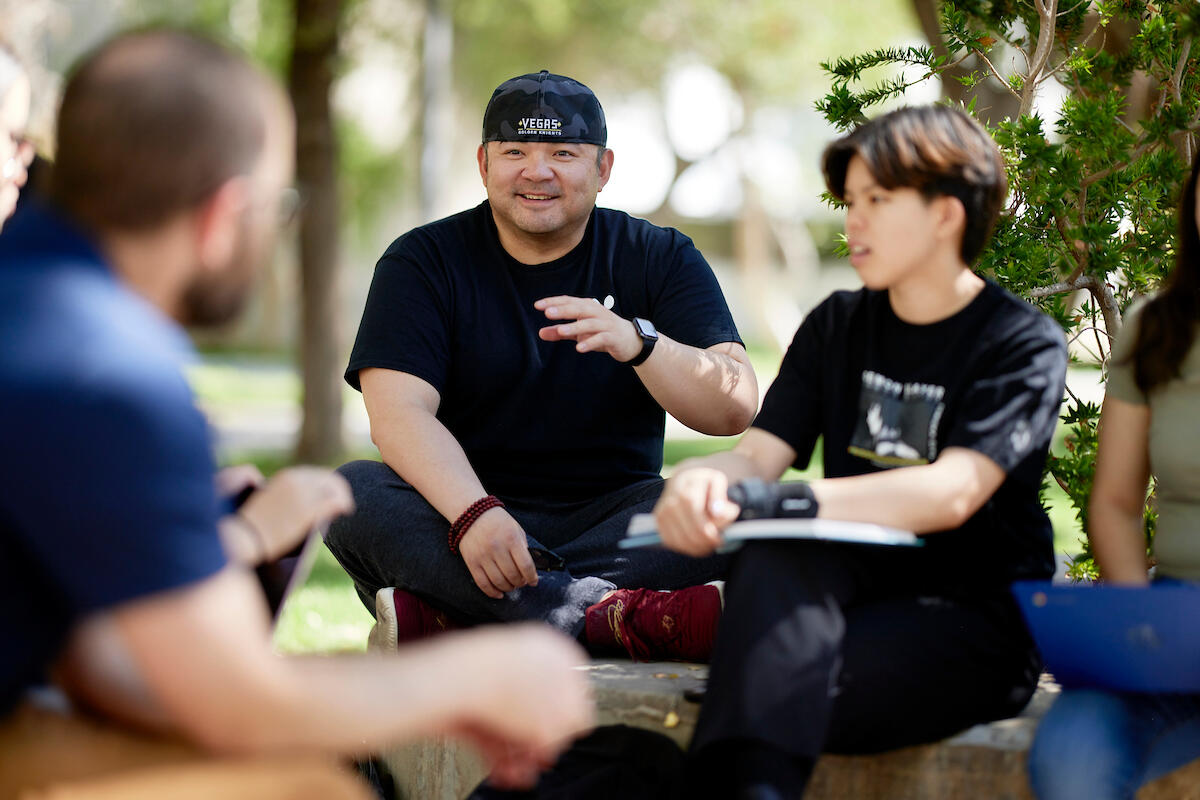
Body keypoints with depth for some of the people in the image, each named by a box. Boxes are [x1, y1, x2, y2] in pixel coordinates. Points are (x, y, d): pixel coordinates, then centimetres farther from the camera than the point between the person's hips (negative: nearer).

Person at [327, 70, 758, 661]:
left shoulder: (661, 258, 6)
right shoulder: (423, 261, 2)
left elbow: (734, 411, -7)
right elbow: (397, 412, -13)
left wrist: (638, 341, -26)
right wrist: (474, 513, -32)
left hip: (609, 518, 1)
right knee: (352, 495, -30)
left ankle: (444, 615, -34)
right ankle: (625, 617, -38)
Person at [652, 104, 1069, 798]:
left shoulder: (1025, 344, -2)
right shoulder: (837, 327, 16)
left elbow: (952, 494, -18)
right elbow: (758, 455, 4)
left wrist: (794, 501, -32)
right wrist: (701, 481, -23)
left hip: (977, 617, -4)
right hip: (854, 582, 4)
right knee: (778, 552, -33)